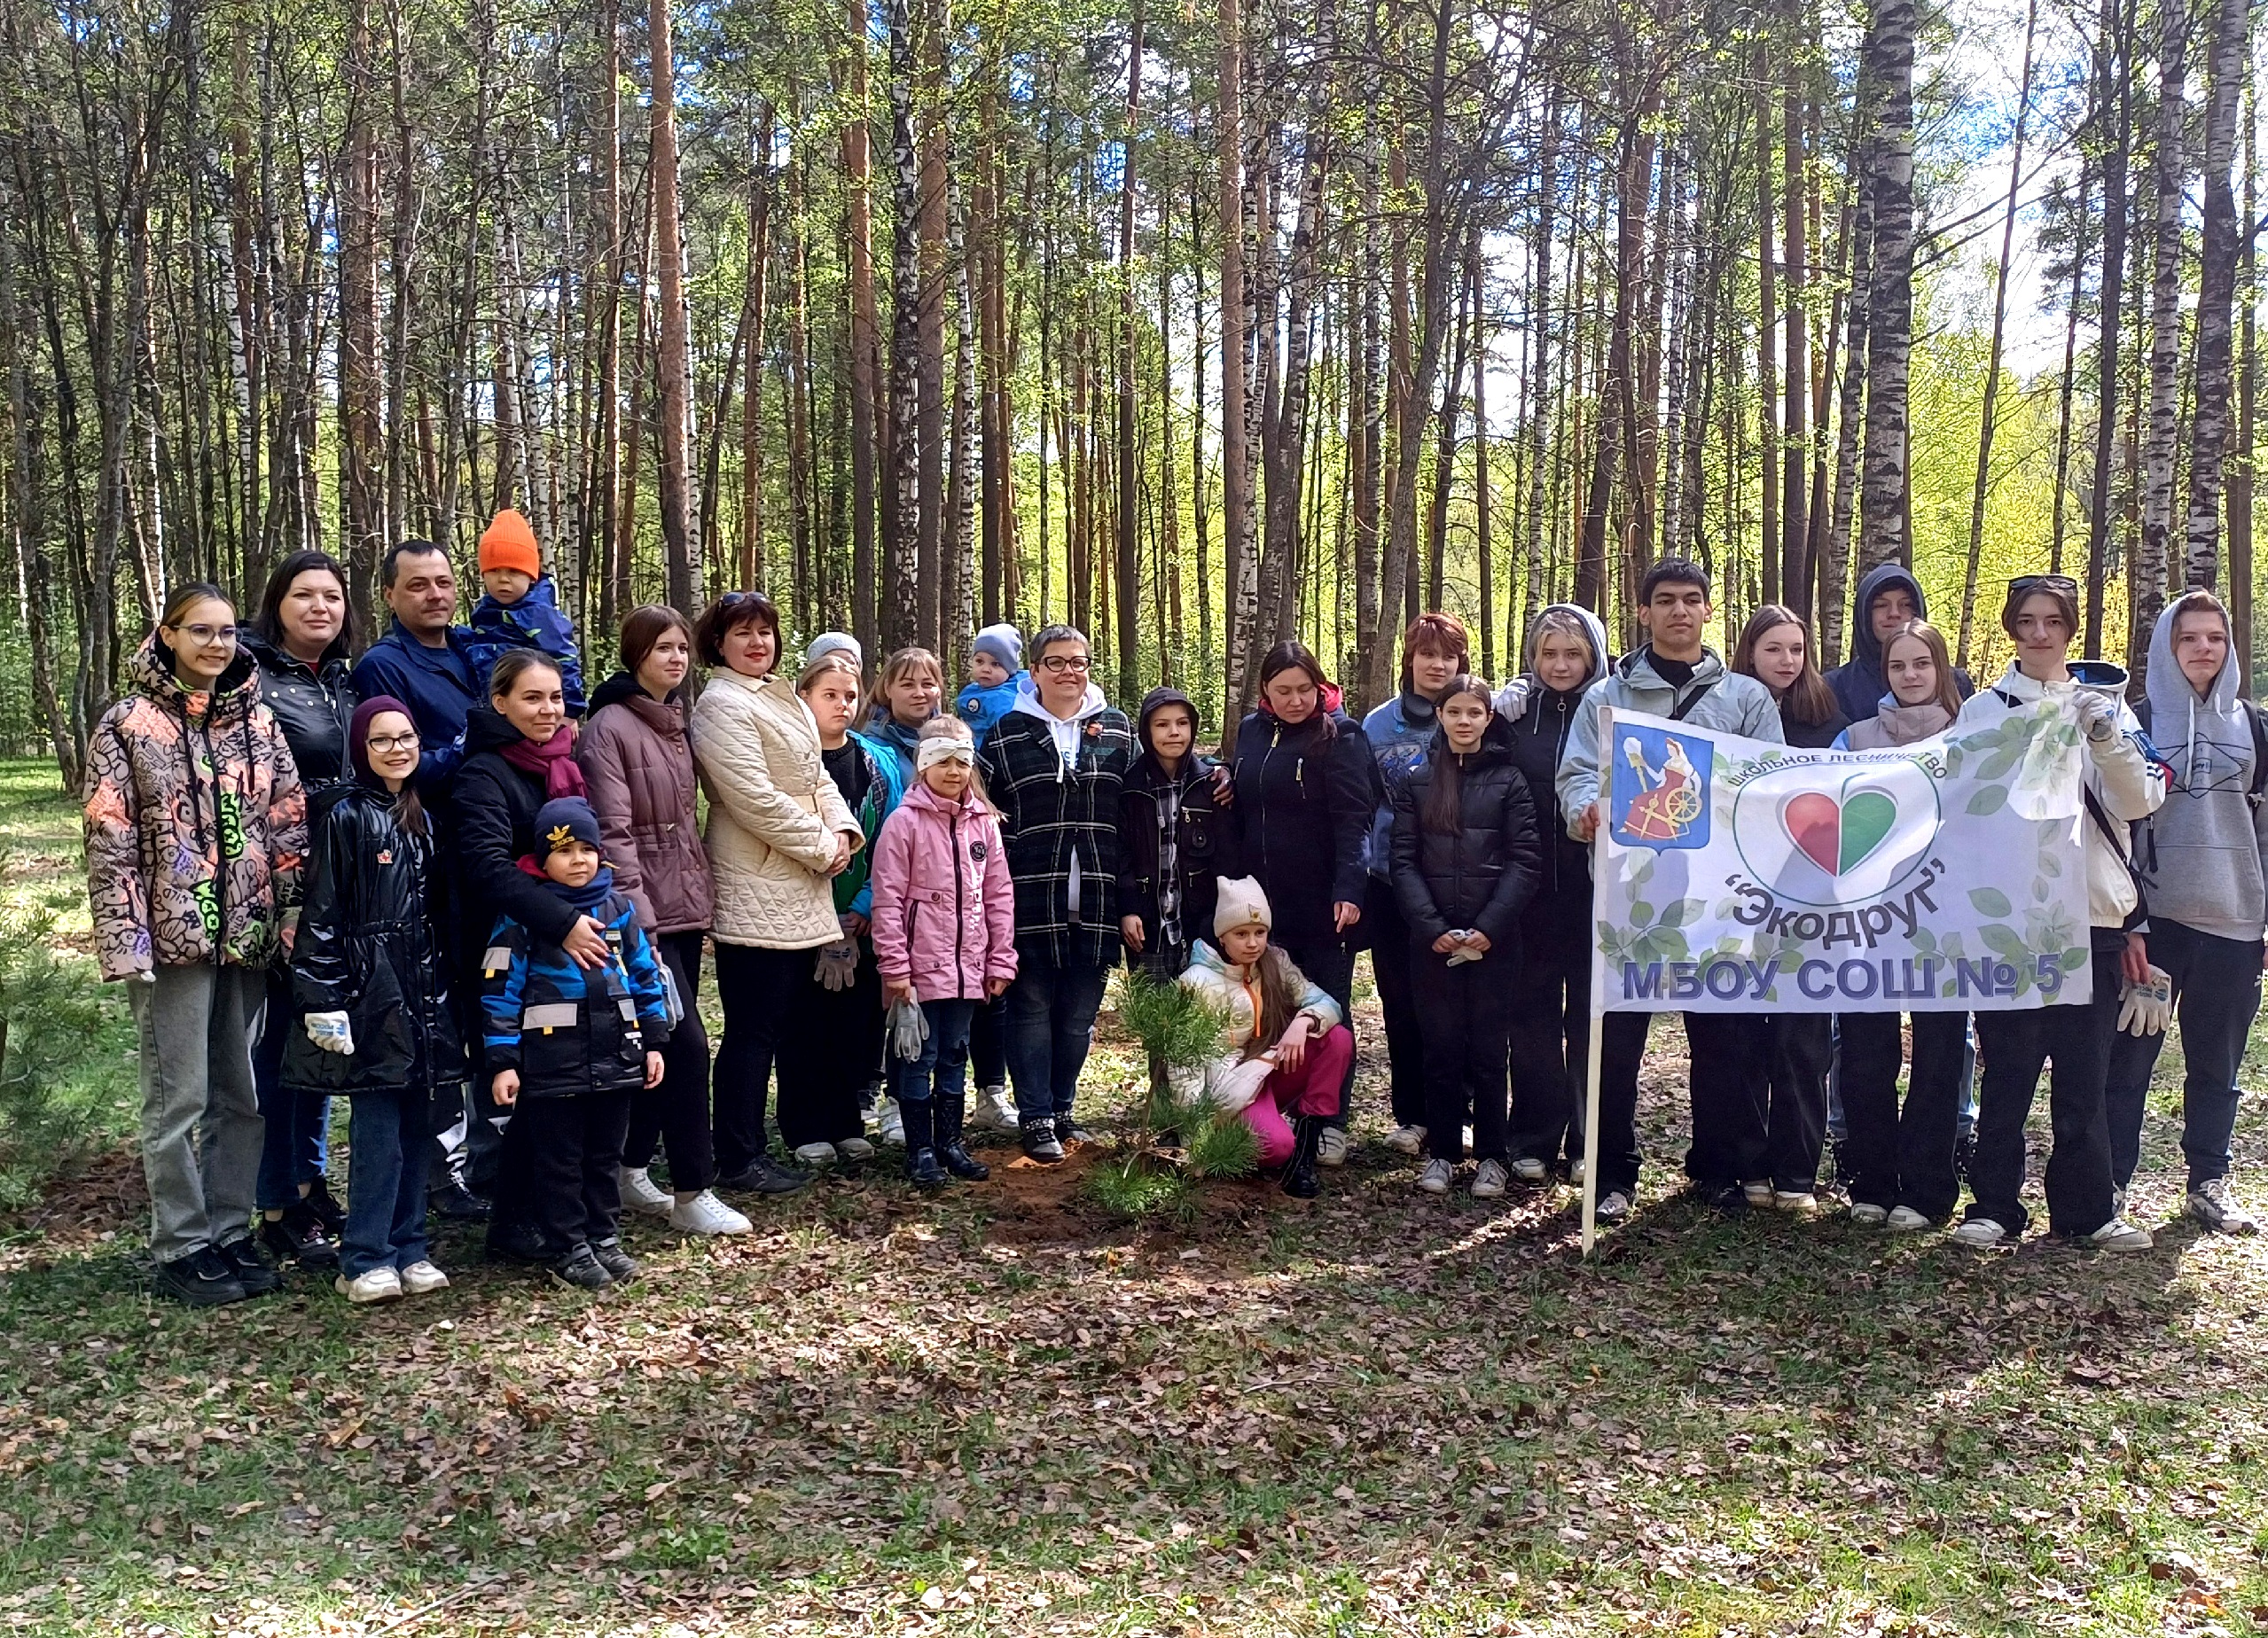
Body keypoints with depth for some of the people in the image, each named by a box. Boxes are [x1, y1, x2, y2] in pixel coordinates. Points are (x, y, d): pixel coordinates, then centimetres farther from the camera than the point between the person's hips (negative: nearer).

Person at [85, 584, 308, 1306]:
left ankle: (230, 1232, 20)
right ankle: (181, 1249, 12)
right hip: (173, 936, -4)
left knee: (242, 1093, 9)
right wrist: (124, 940, -13)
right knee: (178, 1098, 2)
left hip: (249, 935, 4)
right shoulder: (127, 724, -3)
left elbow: (290, 826, 8)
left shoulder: (257, 719, 8)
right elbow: (110, 842, -7)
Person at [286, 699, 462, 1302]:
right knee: (379, 1128, -5)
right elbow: (321, 914, -9)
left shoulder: (421, 818, 13)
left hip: (421, 990, 6)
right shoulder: (346, 817, -6)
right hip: (369, 991, -6)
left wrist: (444, 990, 17)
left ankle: (408, 1248, 17)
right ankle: (365, 1261, 4)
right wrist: (324, 1002, -14)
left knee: (417, 1123, 9)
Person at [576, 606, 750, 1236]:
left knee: (662, 1047, 12)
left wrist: (701, 899, 15)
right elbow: (613, 835, -17)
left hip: (684, 909, 8)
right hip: (645, 916, -8)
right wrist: (637, 922, -20)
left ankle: (631, 1171, 25)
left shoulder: (677, 724, 13)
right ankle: (693, 1194, -1)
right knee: (687, 1046, -9)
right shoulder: (609, 728, -11)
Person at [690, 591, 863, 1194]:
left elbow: (818, 778, 17)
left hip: (800, 890, 9)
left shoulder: (787, 701, 17)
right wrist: (821, 848, -13)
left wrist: (844, 831, -2)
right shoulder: (721, 705, -11)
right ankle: (738, 1160, 5)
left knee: (789, 1020, 16)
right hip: (754, 892, -9)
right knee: (752, 1030, -4)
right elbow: (754, 797, -18)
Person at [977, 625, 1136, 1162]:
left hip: (1096, 900, 2)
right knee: (1033, 1008, 2)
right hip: (1032, 900, -2)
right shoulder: (1008, 734, 4)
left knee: (1080, 1013, 10)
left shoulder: (1117, 730, 9)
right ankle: (1036, 1118, 9)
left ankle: (1060, 1107, 24)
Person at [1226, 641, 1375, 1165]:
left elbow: (1354, 818, -17)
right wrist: (1235, 885, 9)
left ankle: (1331, 1123, 11)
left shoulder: (1339, 736, -9)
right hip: (1265, 902, 5)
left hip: (1323, 905, -5)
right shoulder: (1251, 732, 9)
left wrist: (1348, 890, -26)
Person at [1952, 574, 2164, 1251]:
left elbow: (2144, 800, 0)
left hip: (2092, 914, 1)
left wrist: (2106, 736, -15)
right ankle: (1993, 1206, 9)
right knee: (2008, 1069, 1)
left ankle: (2087, 1208, 16)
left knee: (2084, 1072, 7)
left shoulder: (2106, 701, 9)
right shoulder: (1984, 710, 7)